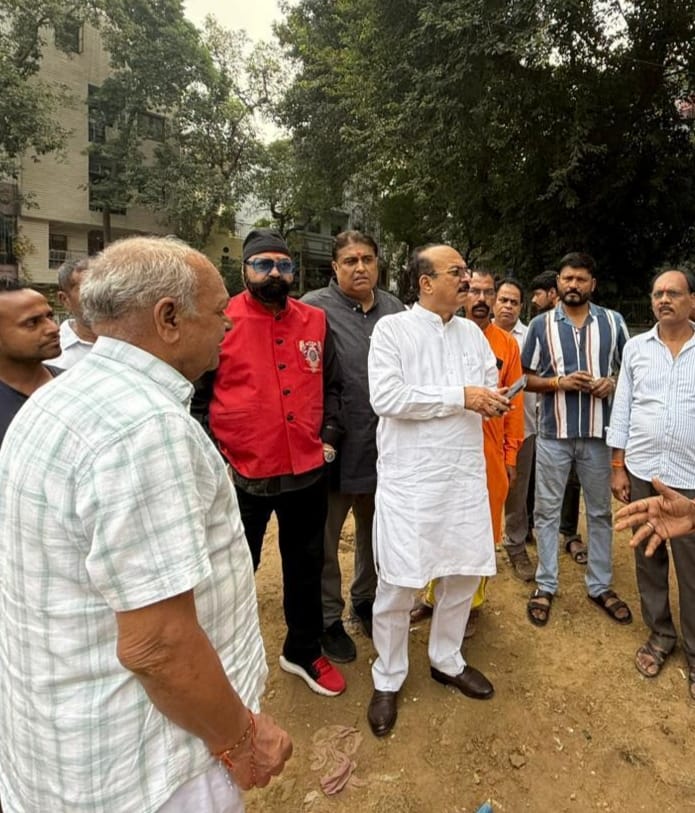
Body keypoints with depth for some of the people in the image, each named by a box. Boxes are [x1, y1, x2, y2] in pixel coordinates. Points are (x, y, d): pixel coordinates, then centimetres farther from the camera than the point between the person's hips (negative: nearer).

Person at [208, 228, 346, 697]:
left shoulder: (315, 322, 4)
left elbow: (331, 384, 13)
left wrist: (330, 435, 2)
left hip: (307, 471, 4)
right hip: (242, 475, -3)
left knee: (306, 567, 19)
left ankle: (304, 652, 41)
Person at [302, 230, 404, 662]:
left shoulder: (396, 309, 5)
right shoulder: (315, 307, -11)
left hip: (383, 444, 5)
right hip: (335, 446, -4)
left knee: (375, 530, 22)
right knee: (324, 538, 11)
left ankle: (365, 598, 46)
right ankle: (328, 618, 33)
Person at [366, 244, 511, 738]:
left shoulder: (472, 332, 11)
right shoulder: (392, 328, -7)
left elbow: (491, 386, 16)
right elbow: (386, 397, -18)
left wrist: (493, 400, -8)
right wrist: (461, 397, -17)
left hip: (466, 473, 6)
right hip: (409, 476, -5)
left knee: (464, 574, 16)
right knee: (399, 584, 2)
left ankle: (448, 660, 40)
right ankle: (387, 680, 26)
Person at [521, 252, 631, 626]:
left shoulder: (614, 322, 4)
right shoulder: (541, 324, 1)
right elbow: (526, 378, 3)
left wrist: (613, 383, -10)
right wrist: (559, 382, -14)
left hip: (598, 433, 1)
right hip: (553, 433, -1)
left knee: (600, 511, 13)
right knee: (547, 510, 7)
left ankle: (600, 586, 31)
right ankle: (545, 585, 23)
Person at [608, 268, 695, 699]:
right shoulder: (635, 347, 4)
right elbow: (622, 408, 5)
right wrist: (618, 467, 2)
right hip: (642, 472, 2)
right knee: (648, 559, 13)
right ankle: (660, 635, 32)